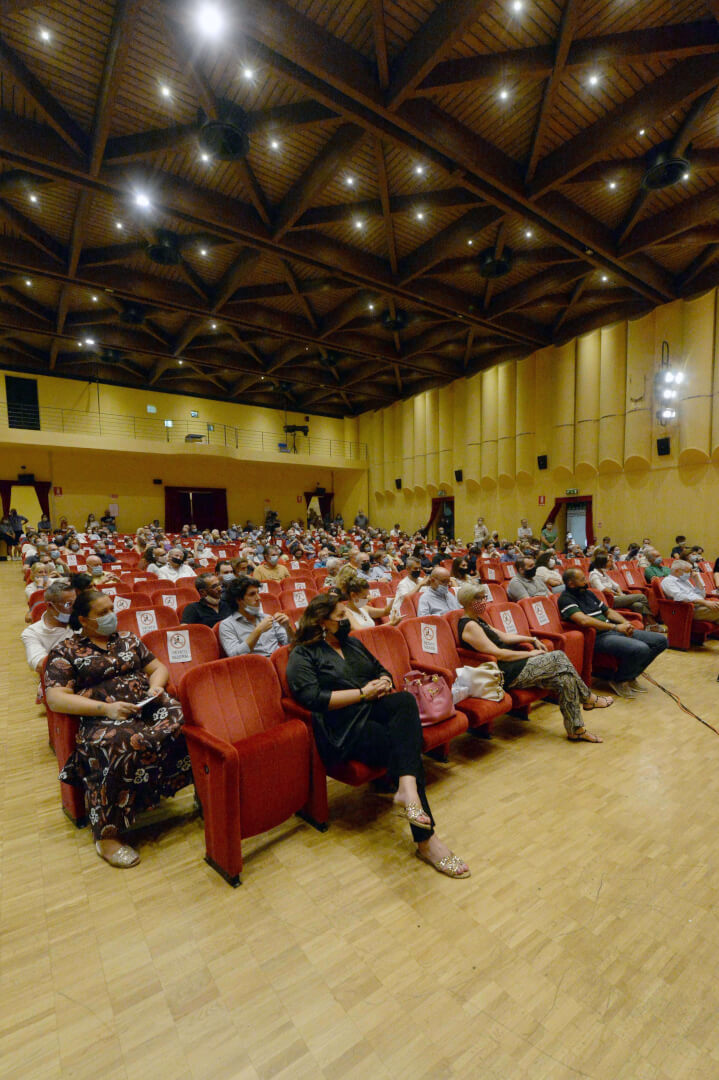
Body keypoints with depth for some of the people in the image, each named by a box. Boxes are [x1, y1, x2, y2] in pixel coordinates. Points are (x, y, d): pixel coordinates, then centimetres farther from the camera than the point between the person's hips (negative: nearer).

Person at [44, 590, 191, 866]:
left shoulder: (128, 639, 21)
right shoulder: (65, 651, 8)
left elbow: (158, 667, 22)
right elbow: (55, 698, -2)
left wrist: (155, 687, -2)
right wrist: (106, 708, -15)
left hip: (149, 707, 4)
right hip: (104, 718, -3)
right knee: (120, 747, -37)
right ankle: (107, 836, -19)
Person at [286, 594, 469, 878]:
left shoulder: (352, 643, 23)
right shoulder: (303, 655, 0)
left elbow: (381, 670, 28)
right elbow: (313, 699, -13)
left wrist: (384, 683, 2)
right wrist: (363, 692, -12)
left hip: (375, 710, 6)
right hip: (344, 727, -6)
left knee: (406, 700, -28)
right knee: (404, 746, -28)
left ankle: (407, 787, -43)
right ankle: (426, 840, -23)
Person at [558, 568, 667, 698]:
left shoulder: (588, 593, 18)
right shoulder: (566, 599, -10)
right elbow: (584, 620, -24)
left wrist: (625, 623, 5)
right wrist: (615, 627, -20)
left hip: (613, 630, 9)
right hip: (598, 637, -9)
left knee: (661, 640, 4)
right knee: (640, 648, -30)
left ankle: (630, 676, 14)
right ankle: (618, 681, -3)